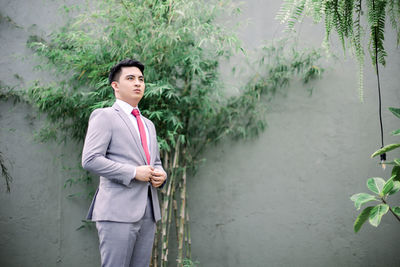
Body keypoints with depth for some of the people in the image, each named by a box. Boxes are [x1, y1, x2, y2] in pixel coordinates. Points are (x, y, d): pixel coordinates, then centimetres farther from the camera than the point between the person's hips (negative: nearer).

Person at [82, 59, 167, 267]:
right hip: (118, 211, -7)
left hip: (148, 212, 7)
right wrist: (133, 172, -16)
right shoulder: (104, 117, 0)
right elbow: (90, 160, -11)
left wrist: (160, 174, 6)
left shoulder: (148, 124, 24)